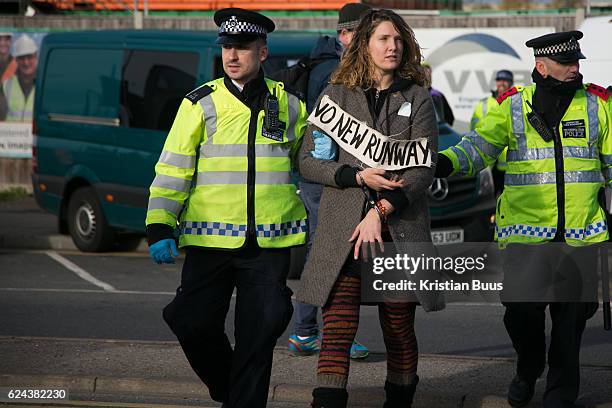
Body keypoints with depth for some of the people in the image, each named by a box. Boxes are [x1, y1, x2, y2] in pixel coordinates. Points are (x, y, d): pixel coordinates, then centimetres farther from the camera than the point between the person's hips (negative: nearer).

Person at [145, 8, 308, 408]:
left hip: (270, 240, 1)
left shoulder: (289, 105, 8)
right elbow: (172, 170, -1)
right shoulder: (201, 104, 2)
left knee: (259, 334, -3)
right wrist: (160, 228, -9)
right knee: (194, 322, -4)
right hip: (211, 236, -1)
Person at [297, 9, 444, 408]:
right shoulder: (336, 96, 9)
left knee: (399, 330, 6)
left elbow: (424, 169, 0)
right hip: (342, 228, 0)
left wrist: (380, 212, -11)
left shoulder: (417, 99, 8)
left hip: (400, 230, 0)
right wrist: (359, 177, -9)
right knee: (338, 328, -11)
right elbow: (308, 161, 6)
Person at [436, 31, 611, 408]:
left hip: (581, 234, 1)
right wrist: (446, 162, -24)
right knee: (522, 308, -3)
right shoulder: (512, 107, 3)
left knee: (571, 315, 3)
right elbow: (480, 146, -5)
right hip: (527, 231, -1)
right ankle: (528, 371, 27)